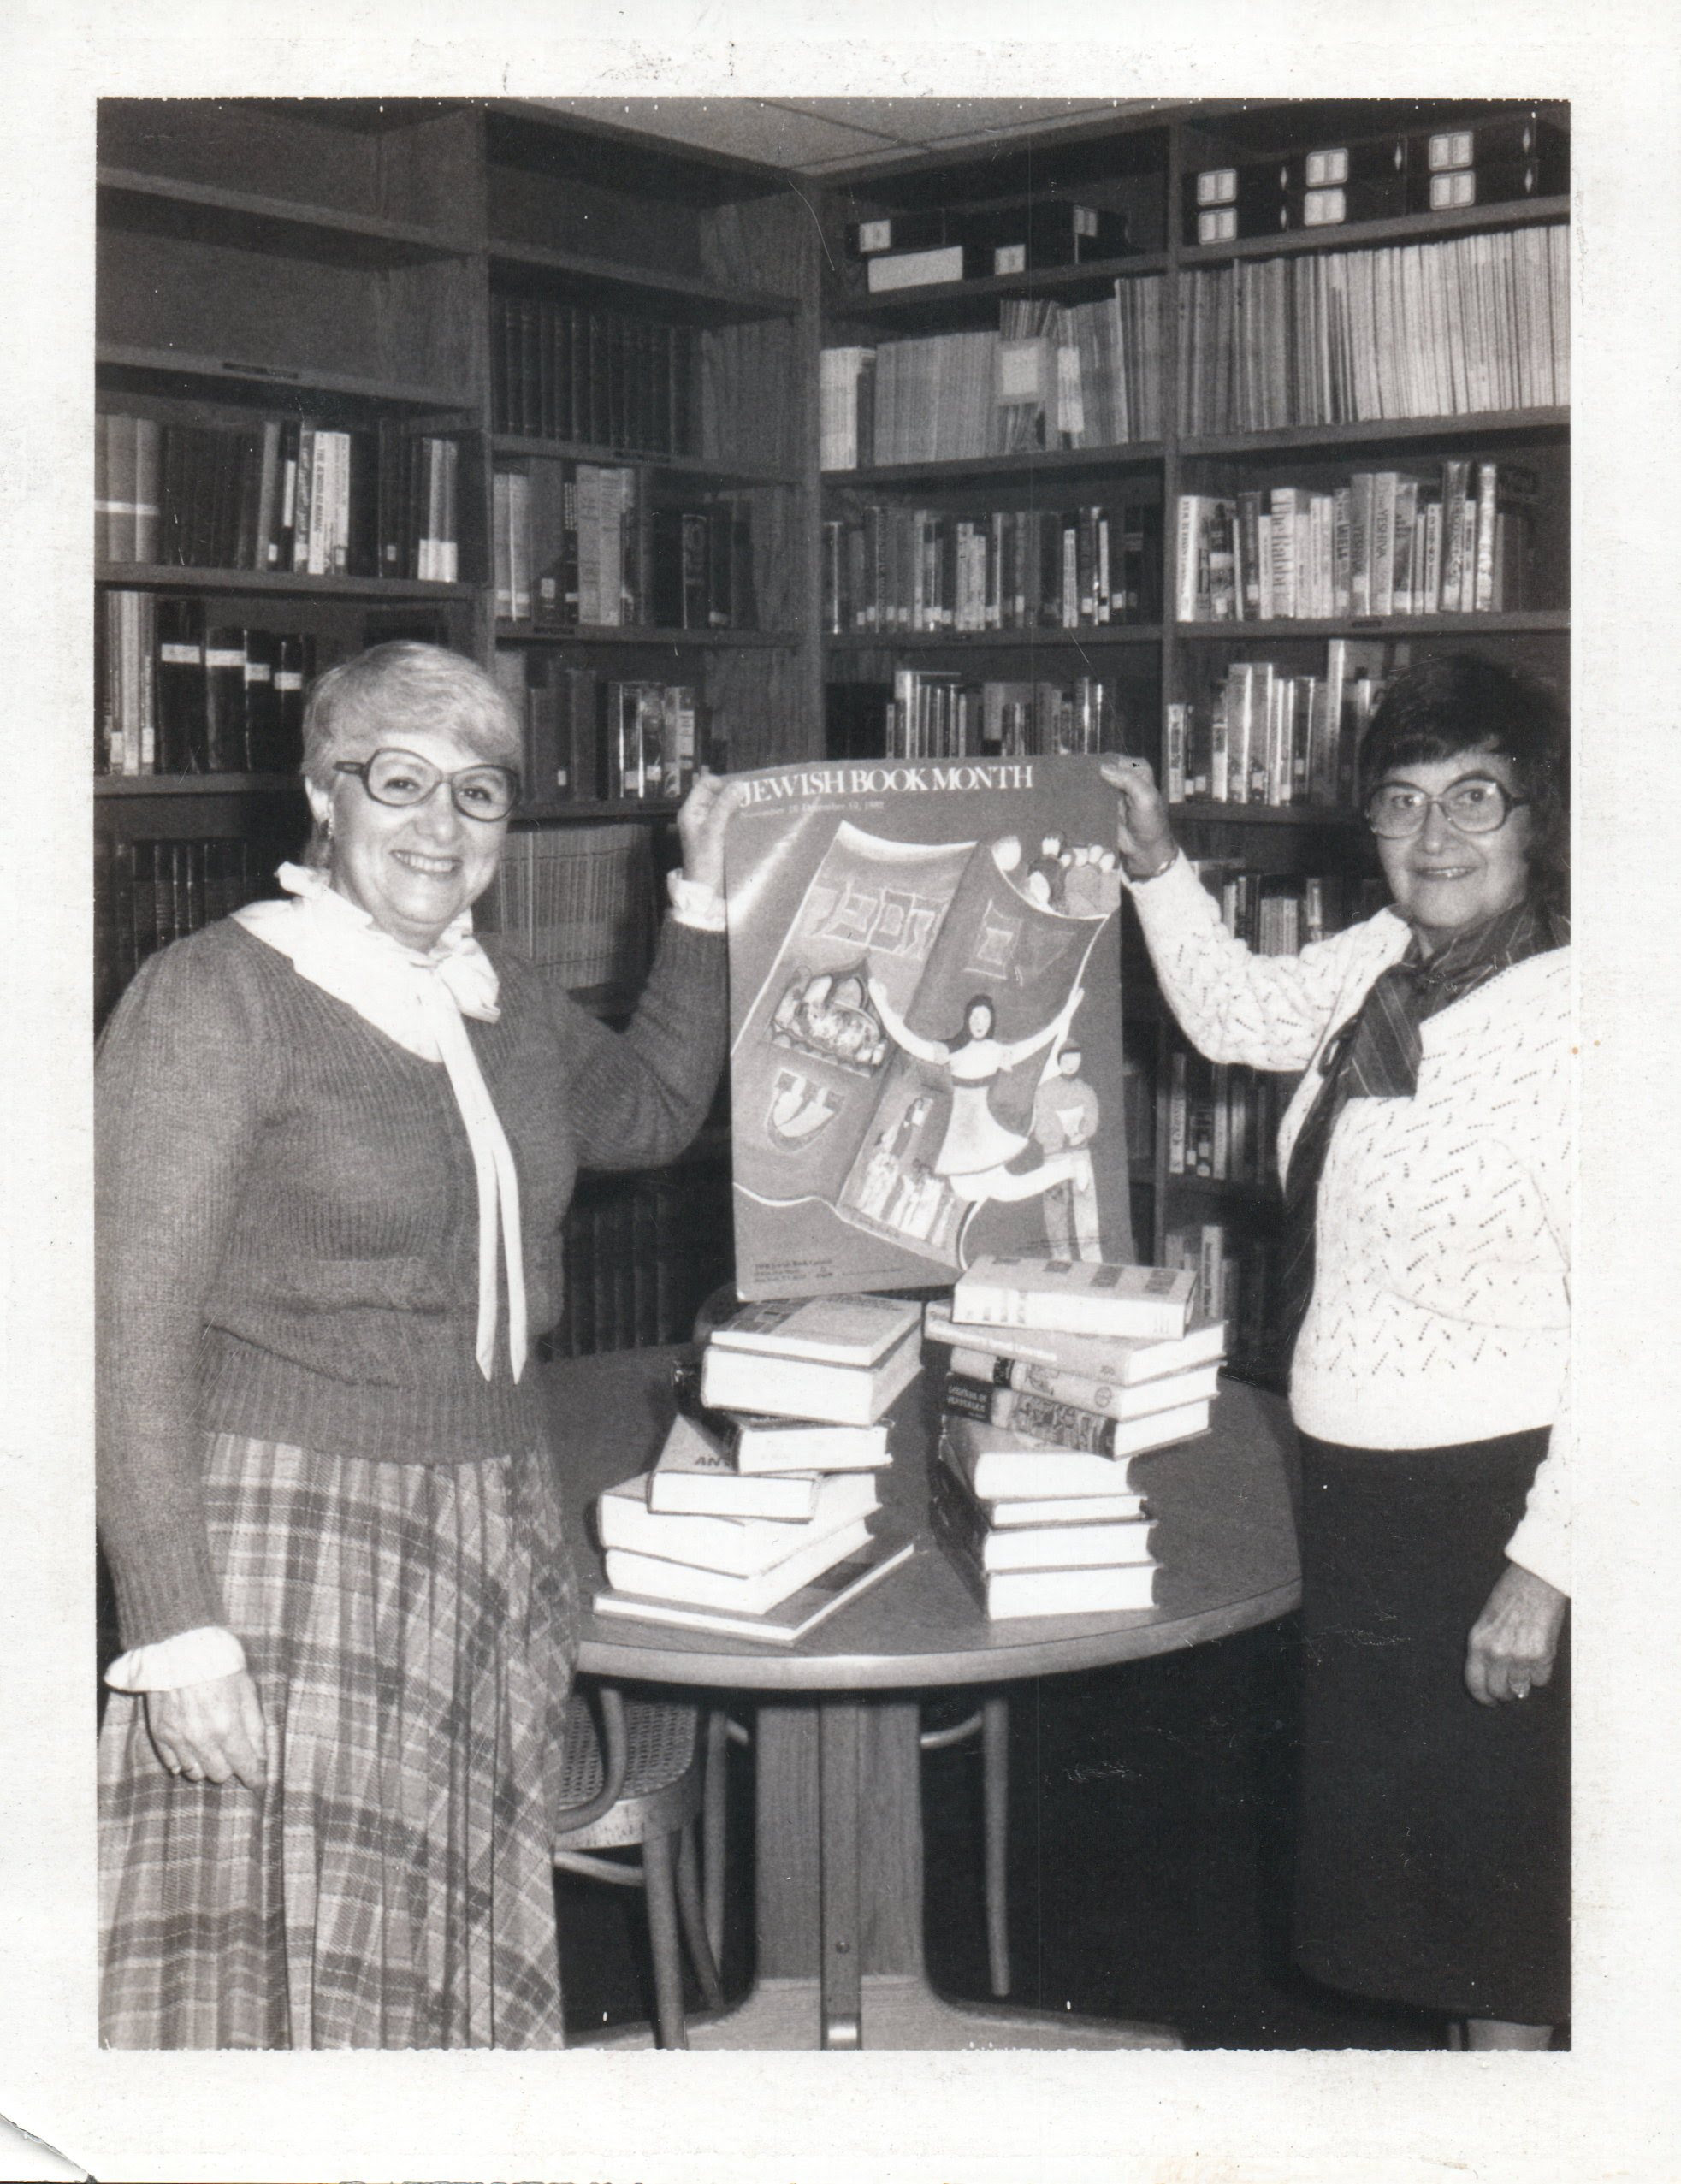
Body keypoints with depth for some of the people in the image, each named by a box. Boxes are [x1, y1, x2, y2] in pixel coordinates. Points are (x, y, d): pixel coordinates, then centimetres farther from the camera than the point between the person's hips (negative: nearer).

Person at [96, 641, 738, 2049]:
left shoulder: (507, 1002, 10)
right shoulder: (214, 999, -9)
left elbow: (653, 1112, 31)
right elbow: (136, 1339, -13)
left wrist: (704, 904, 22)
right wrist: (175, 1629, -18)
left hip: (498, 1529, 6)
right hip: (287, 1538, -6)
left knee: (465, 1968, 11)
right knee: (287, 1973, -2)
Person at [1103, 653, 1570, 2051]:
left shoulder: (1571, 1020, -22)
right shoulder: (1387, 963, 1)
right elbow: (1240, 1017, 22)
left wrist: (1543, 1564, -22)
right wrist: (1158, 867, 8)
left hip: (1488, 1494, -9)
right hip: (1359, 1476, 9)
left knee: (1492, 1833, 8)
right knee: (1381, 1817, 21)